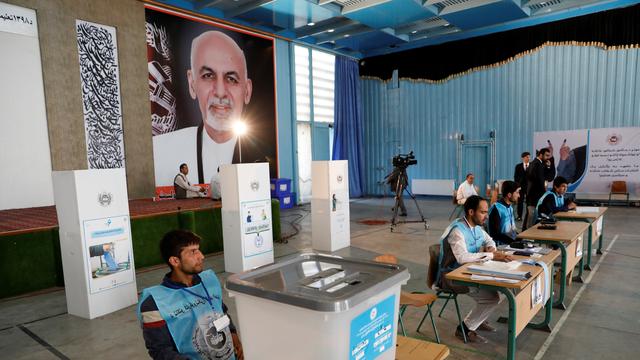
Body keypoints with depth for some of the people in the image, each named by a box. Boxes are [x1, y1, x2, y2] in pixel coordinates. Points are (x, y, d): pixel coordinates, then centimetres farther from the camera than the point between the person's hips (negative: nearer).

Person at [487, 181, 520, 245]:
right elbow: (494, 234, -18)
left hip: (514, 240, 8)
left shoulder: (510, 207, 12)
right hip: (502, 244, -8)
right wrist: (513, 241, -23)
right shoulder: (496, 208, -15)